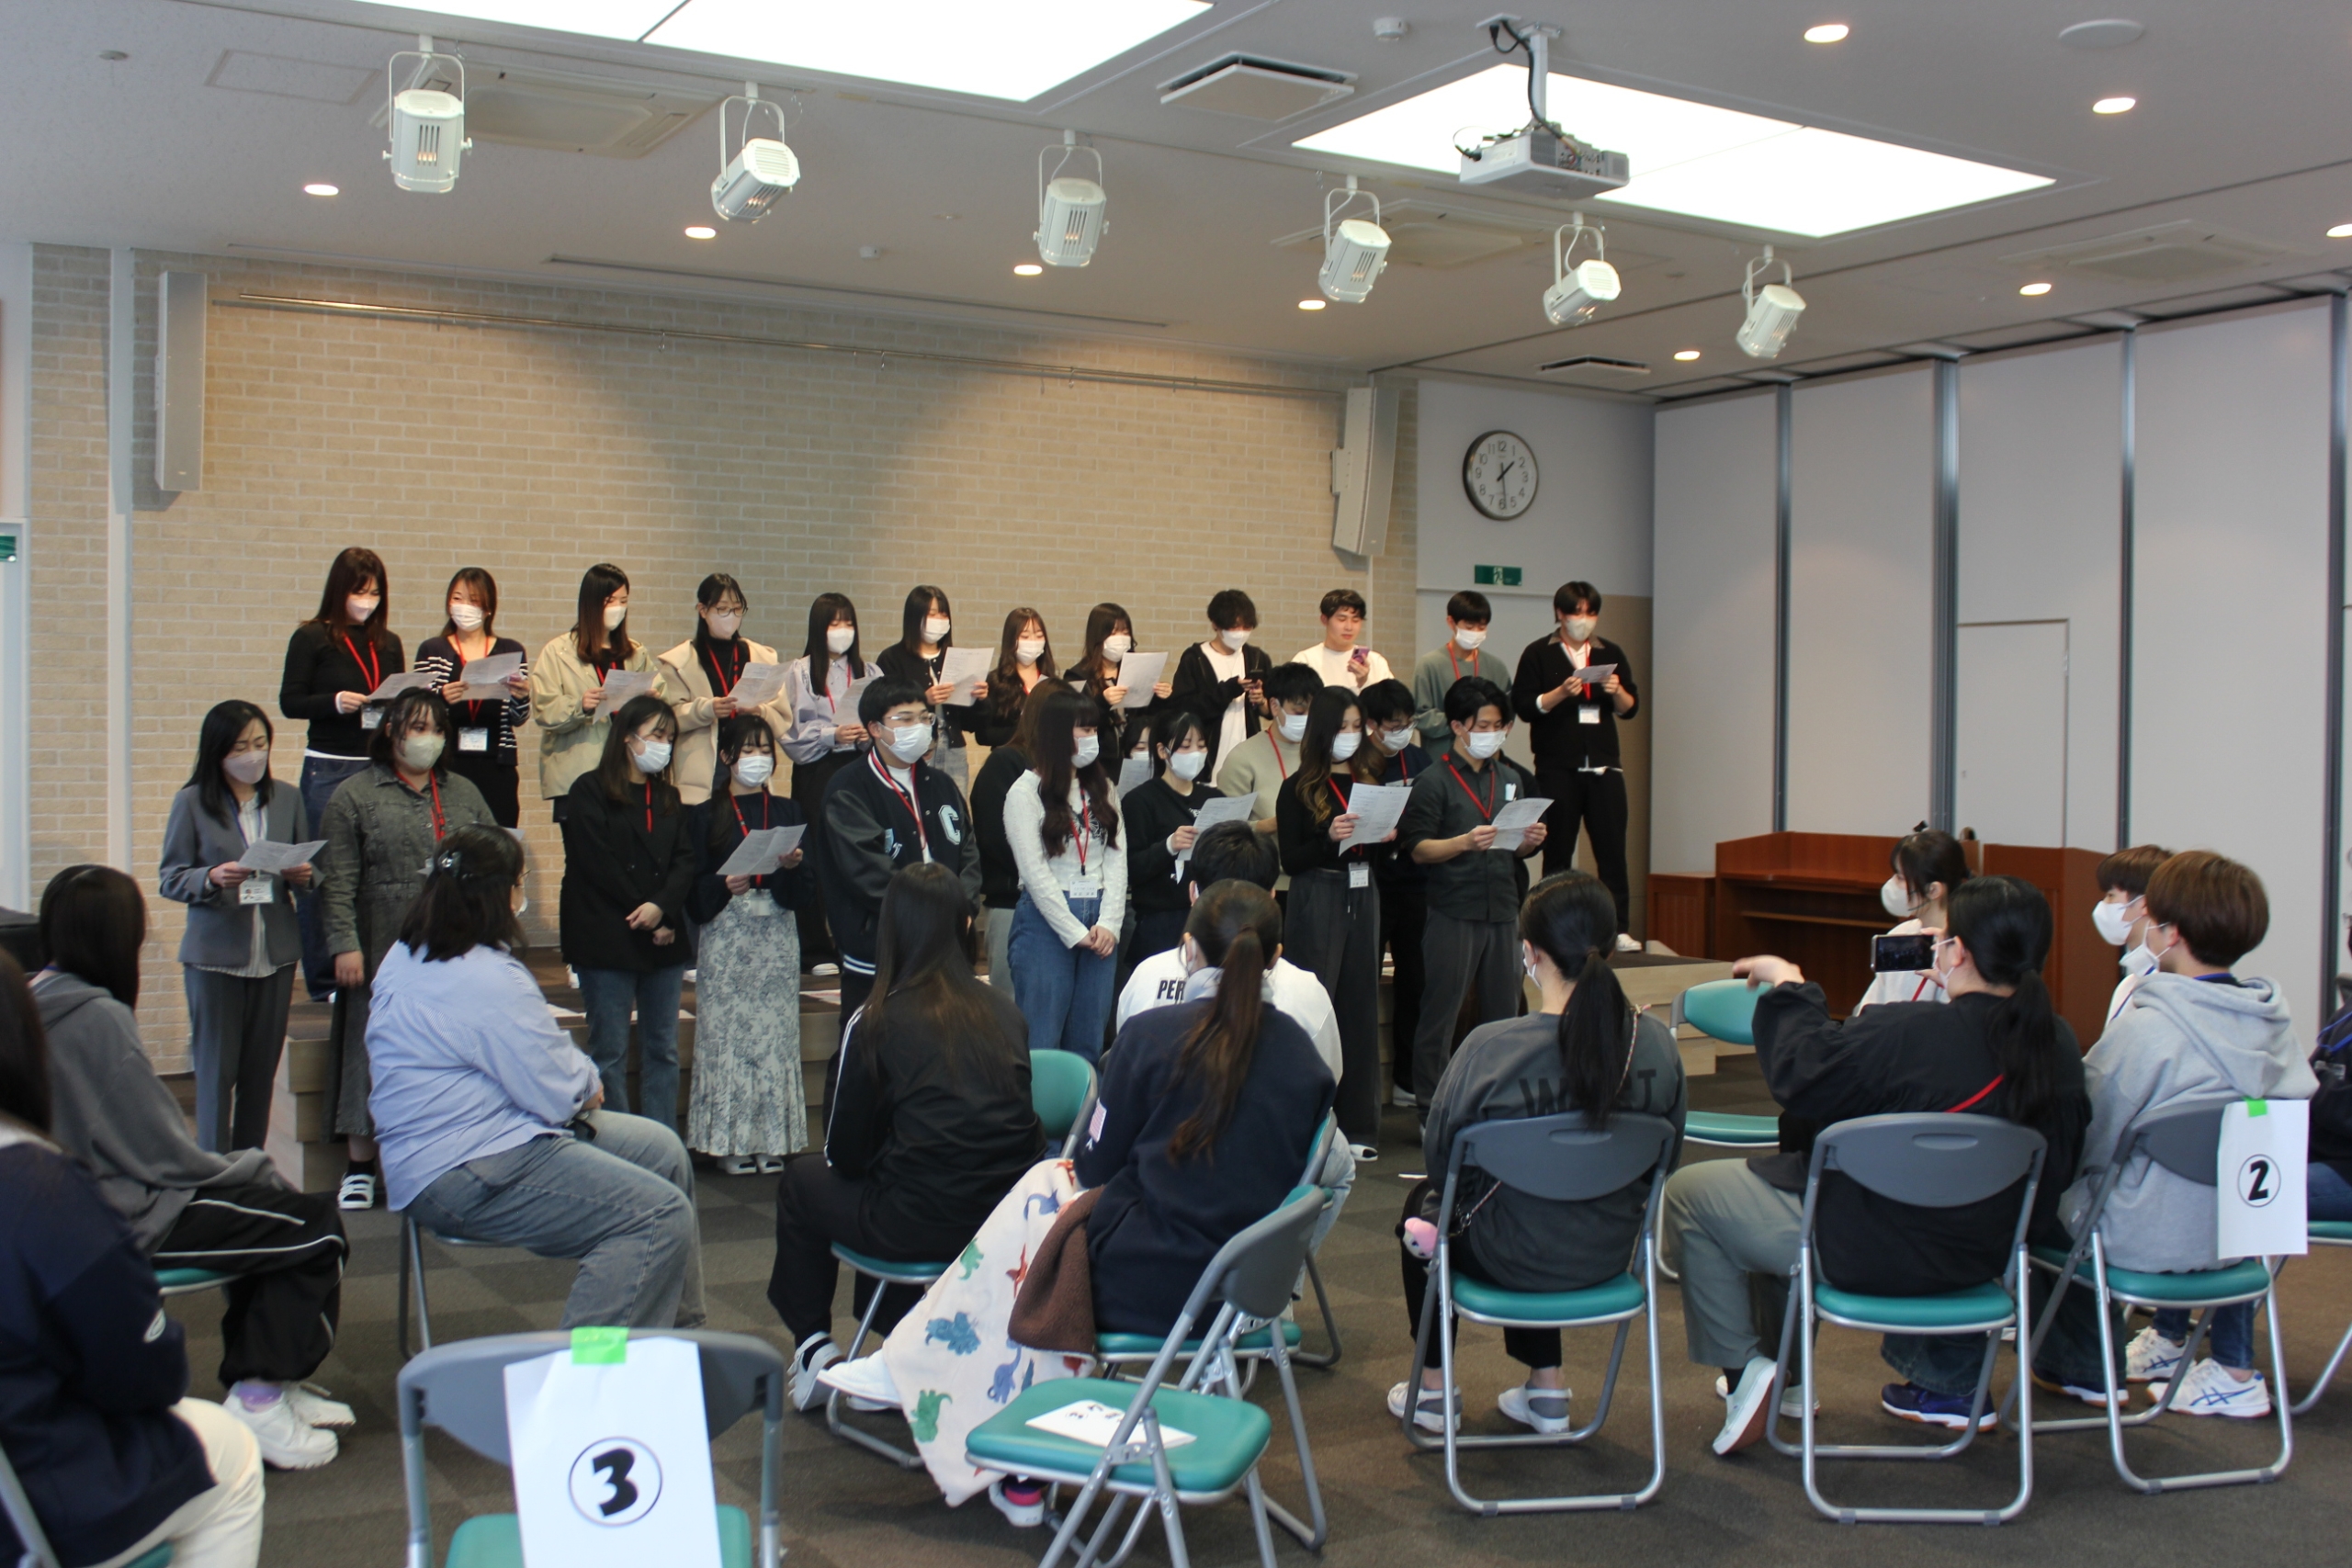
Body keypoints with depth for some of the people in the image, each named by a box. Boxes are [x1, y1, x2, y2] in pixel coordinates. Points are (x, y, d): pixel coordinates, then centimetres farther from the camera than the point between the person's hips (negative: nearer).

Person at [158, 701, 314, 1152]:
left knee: (262, 1071, 8)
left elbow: (307, 868, 13)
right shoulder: (192, 802, -2)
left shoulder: (287, 800, 8)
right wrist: (211, 879, -21)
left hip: (275, 952, 3)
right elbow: (169, 878, -2)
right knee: (216, 1070, 0)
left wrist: (304, 875, -10)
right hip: (215, 953, -3)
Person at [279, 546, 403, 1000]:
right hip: (328, 769, -4)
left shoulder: (388, 644, 13)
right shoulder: (311, 638, 0)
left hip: (380, 767, 4)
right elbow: (289, 702, -3)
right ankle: (324, 979, 5)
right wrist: (334, 702, -18)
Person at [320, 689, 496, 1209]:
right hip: (384, 951, -3)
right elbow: (337, 880, -3)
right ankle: (361, 1167, 13)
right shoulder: (356, 796, 2)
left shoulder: (465, 795, 14)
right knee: (375, 1051, 2)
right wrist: (344, 944, -12)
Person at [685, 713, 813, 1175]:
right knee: (729, 1031, -4)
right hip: (725, 936, -2)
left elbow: (804, 891, 4)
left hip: (776, 934, 2)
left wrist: (792, 866, -16)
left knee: (776, 1031, 1)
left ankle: (772, 1139, 8)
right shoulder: (708, 816, 3)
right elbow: (693, 891, -1)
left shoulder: (787, 813, 11)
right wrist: (723, 886, -19)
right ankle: (730, 1142, 3)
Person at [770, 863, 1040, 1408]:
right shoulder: (1004, 1011, 6)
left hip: (925, 1225, -5)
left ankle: (814, 1349, 27)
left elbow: (845, 1153, 2)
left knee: (802, 1179, 22)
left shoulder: (876, 1022, -5)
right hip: (1012, 1226, 5)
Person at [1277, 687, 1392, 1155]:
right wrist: (1329, 838, -23)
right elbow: (1289, 860, -9)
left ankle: (1359, 1127, 15)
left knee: (1361, 1009, 8)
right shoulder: (1299, 788, -4)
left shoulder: (1369, 780, 11)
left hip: (1363, 896, 5)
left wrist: (1384, 837, -4)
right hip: (1317, 900, -5)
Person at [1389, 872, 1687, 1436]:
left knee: (1423, 1201, 29)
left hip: (1515, 1260, -4)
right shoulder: (1656, 1041, -15)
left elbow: (1440, 1158, -13)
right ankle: (1546, 1390, 37)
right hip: (1608, 1255, 4)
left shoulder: (1491, 1047, -27)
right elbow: (1665, 1160, 0)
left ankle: (1432, 1390, 37)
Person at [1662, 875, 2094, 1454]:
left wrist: (1788, 988, -3)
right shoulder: (2059, 1045, -8)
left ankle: (1744, 1370, 9)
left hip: (1874, 1251, -7)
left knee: (1688, 1194, 6)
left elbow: (1801, 1076, -19)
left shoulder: (1910, 1033, -29)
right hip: (1980, 1258, 7)